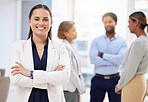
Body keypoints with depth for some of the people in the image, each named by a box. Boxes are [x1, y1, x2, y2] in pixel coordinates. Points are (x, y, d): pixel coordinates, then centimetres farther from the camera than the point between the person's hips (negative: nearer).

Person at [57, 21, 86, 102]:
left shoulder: (71, 47, 12)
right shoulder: (66, 47, -16)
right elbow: (70, 72, -18)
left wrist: (82, 86, 11)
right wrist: (81, 88, -11)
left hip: (75, 89, 9)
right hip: (69, 90, -9)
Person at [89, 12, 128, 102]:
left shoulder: (122, 42, 1)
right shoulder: (96, 41, 4)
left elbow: (121, 59, -16)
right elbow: (93, 59, -11)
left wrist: (102, 55, -11)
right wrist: (113, 61, -12)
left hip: (114, 80, -1)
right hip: (98, 80, 1)